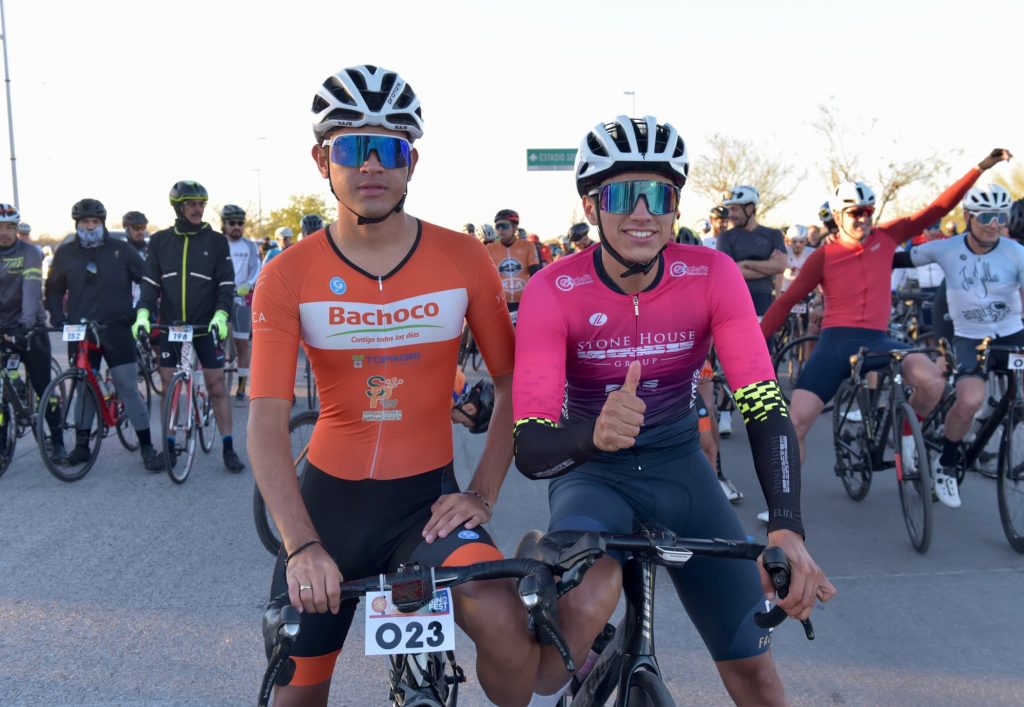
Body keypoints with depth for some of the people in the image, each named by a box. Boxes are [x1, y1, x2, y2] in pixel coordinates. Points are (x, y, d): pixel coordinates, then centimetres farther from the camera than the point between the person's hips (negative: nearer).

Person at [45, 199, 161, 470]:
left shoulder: (120, 249, 1)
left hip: (116, 329, -2)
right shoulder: (65, 253, 7)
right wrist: (57, 320, 4)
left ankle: (146, 446, 0)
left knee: (129, 389, -4)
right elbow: (54, 290, 16)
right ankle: (82, 445, 21)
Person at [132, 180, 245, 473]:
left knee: (217, 386, -1)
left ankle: (229, 449, 6)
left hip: (206, 326, -2)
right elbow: (150, 282, 3)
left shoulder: (216, 241, 0)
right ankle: (168, 446, 19)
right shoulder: (160, 241, 5)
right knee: (169, 387, 7)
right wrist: (143, 313, -13)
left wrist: (221, 314, -19)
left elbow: (226, 284, -3)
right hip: (170, 325, 2)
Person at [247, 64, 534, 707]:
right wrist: (301, 546, -24)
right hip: (330, 496, 1)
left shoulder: (464, 260, -6)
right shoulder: (289, 278, -8)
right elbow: (267, 421, -13)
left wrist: (482, 495, -10)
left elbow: (513, 383, 0)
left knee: (501, 623, -28)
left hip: (426, 496, -1)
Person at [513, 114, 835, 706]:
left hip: (679, 466, 3)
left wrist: (787, 529, -34)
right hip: (591, 471, -2)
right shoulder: (553, 292, -20)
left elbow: (766, 407, -20)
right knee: (589, 600, -34)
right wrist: (595, 433, -48)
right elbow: (530, 449, -26)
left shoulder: (712, 274, -14)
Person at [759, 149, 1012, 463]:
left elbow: (938, 208, 7)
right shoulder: (823, 256, -3)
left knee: (933, 381, -24)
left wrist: (981, 167, 4)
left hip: (877, 340, 3)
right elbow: (787, 301, 0)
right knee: (796, 420, -16)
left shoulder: (886, 237, 6)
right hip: (836, 342, -2)